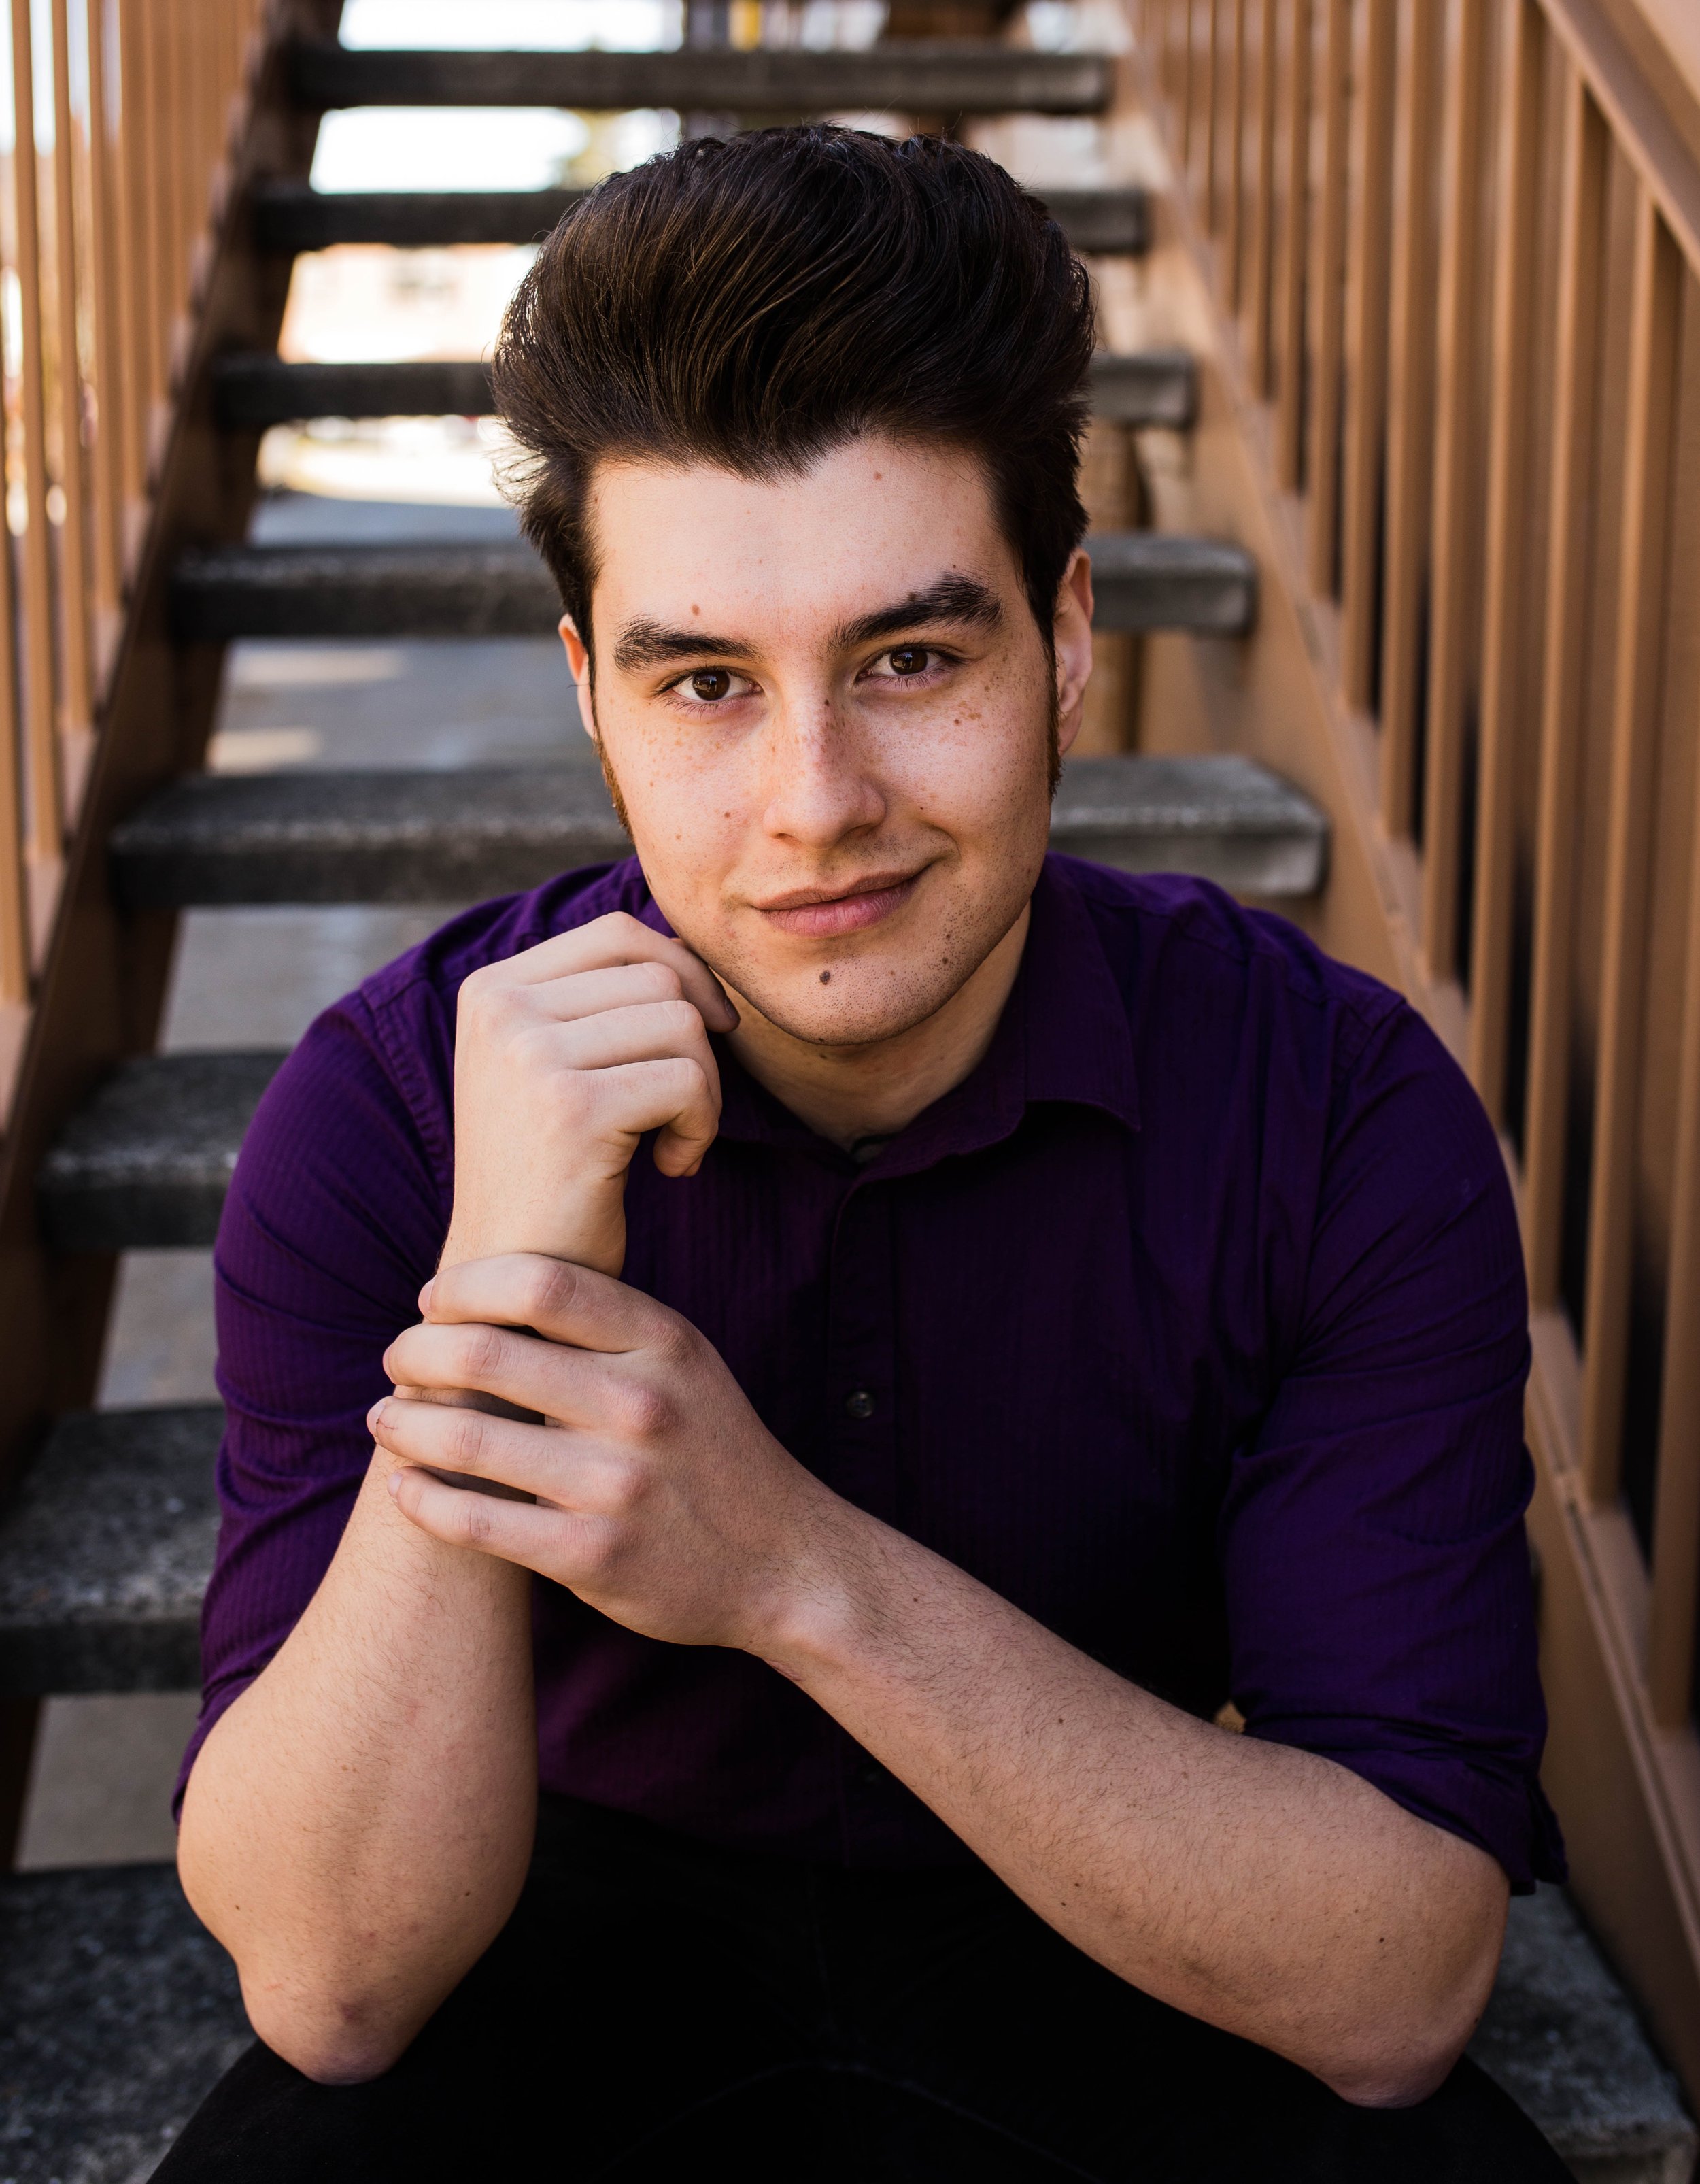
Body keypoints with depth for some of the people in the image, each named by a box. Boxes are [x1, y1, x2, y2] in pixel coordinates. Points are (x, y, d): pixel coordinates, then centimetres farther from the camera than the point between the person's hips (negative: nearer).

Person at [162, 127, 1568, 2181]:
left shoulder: (1341, 1111, -19)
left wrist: (799, 1570, -36)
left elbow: (1400, 1987, -22)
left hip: (1113, 1956, 1)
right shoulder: (381, 1115, -18)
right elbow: (331, 1989, -22)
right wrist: (496, 1288, -36)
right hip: (596, 1918, 0)